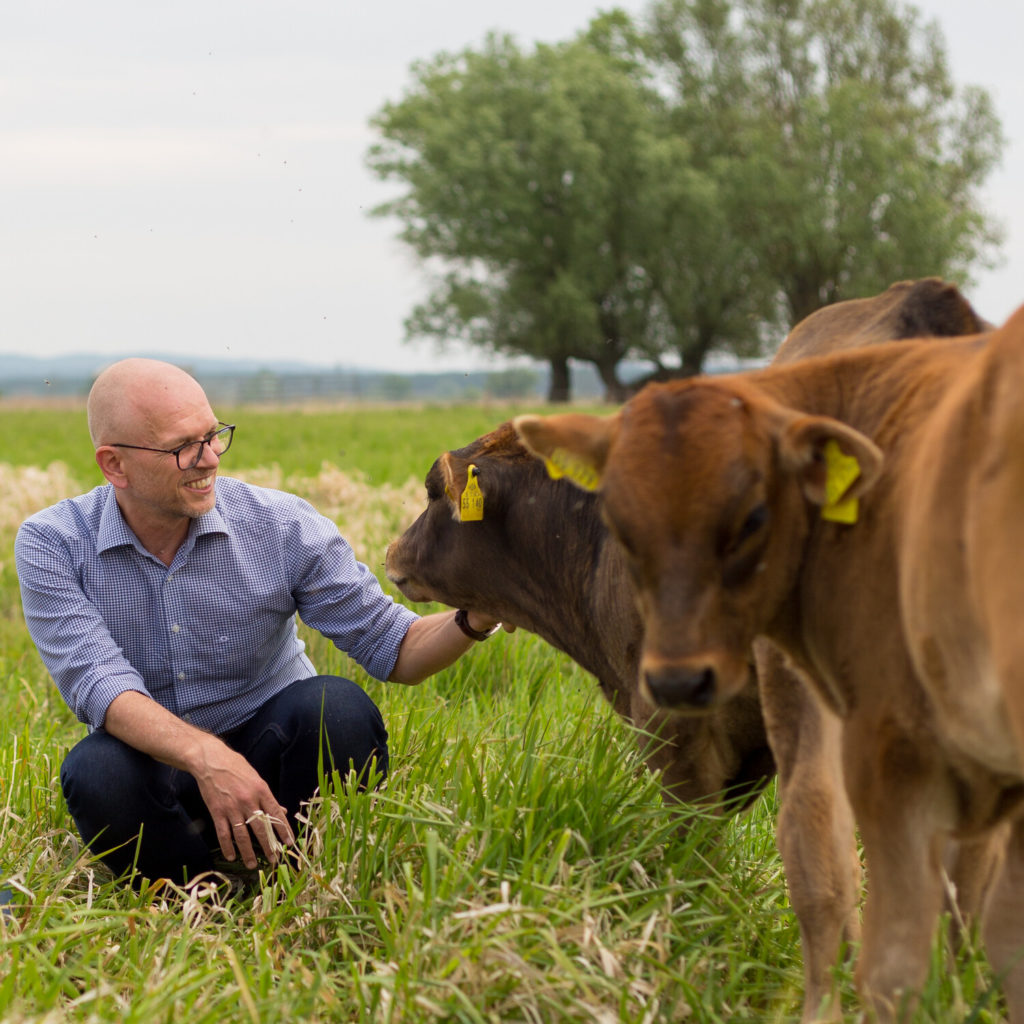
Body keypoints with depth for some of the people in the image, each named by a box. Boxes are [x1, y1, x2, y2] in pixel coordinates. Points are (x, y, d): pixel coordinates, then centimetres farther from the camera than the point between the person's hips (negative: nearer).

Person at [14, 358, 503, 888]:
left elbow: (392, 647, -9)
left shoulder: (281, 524, -10)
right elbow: (97, 681, -25)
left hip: (268, 751, 1)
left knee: (336, 707, -30)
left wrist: (472, 619, -32)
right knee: (96, 770, -34)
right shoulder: (52, 545, -12)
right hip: (158, 772, -1)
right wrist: (206, 758, -43)